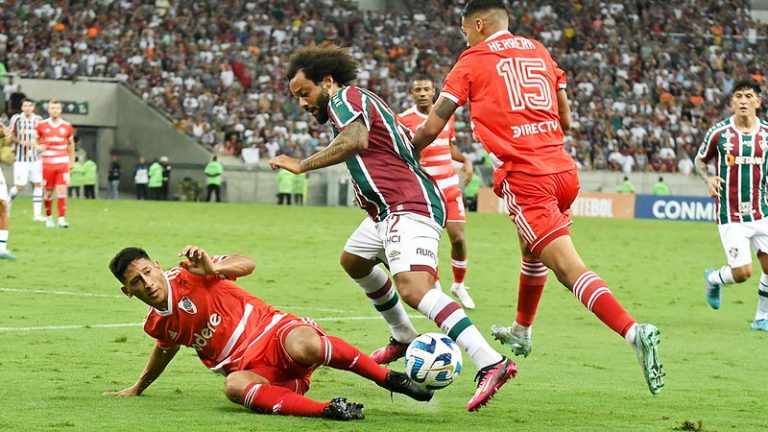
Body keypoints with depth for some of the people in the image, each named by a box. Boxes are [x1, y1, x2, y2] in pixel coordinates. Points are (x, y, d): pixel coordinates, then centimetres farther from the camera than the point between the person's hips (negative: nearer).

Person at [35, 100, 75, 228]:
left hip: (62, 163, 0)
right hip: (47, 163, 0)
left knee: (62, 190, -10)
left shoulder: (67, 126, 4)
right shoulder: (42, 125, 2)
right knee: (48, 192, 4)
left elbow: (71, 143, 15)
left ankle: (61, 219, -10)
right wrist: (38, 146, -10)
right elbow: (36, 140, 12)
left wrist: (71, 161, 15)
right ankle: (49, 217, 21)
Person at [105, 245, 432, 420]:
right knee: (234, 386, -36)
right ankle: (325, 409, -47)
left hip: (275, 334, -3)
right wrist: (137, 388, 47)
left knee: (303, 345, -41)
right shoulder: (155, 325, 12)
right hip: (250, 369, 3)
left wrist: (212, 268, -31)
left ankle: (389, 377, -25)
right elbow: (168, 346, 36)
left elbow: (246, 264, -11)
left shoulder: (188, 275, -3)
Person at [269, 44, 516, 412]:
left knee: (413, 288, -29)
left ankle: (491, 364, -40)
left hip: (409, 208, -11)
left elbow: (354, 140, -26)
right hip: (390, 211, 11)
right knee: (353, 261, 32)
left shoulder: (344, 98, -6)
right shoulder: (361, 103, 25)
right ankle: (403, 338, 41)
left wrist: (301, 166, -21)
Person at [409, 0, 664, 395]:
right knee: (531, 247, 30)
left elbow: (431, 129, 2)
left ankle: (634, 332, -30)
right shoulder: (539, 51, 17)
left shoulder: (472, 61, 3)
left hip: (524, 180, -7)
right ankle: (521, 331, 47)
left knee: (569, 268, -13)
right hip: (563, 170, 7)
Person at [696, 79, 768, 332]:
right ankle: (713, 280, 26)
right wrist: (708, 179, -12)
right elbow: (700, 160, 8)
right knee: (742, 272, -9)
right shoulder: (719, 132, -6)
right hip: (730, 215, -3)